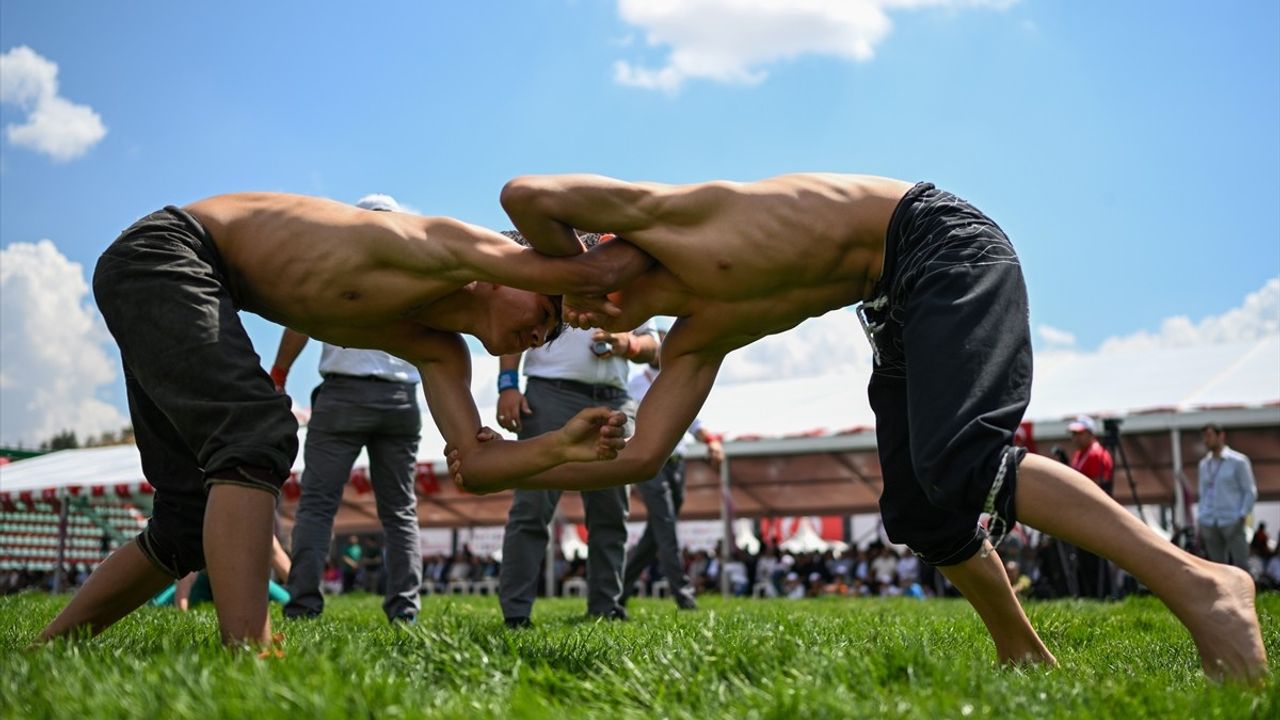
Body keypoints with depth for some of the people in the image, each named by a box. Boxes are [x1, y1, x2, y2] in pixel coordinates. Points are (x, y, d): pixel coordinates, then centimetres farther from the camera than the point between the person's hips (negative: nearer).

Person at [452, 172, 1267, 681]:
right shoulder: (693, 344, 11)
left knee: (959, 463, -26)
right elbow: (640, 458, 5)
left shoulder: (655, 215, -4)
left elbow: (526, 194, -11)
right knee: (917, 510, 6)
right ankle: (1025, 656, 20)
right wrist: (500, 470, 10)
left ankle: (1199, 583, -28)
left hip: (939, 243, -9)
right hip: (899, 303, 9)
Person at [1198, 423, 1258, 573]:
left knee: (1240, 565, -5)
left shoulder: (1238, 461, 0)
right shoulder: (1204, 464, 15)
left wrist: (1241, 516, -9)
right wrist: (1201, 519, 10)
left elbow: (1250, 492, 0)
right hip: (1209, 524, 4)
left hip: (1232, 522, -4)